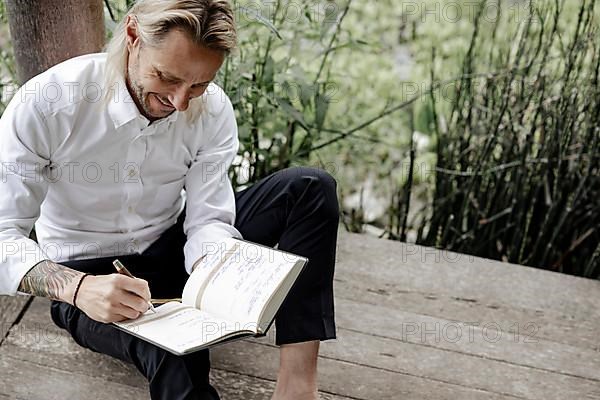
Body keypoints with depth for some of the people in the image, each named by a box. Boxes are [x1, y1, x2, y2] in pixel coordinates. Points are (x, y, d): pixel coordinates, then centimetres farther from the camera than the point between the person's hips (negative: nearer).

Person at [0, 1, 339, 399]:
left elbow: (208, 219, -13)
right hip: (89, 273, -4)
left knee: (311, 187, -17)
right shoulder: (46, 103, -23)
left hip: (175, 247, 5)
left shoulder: (214, 110, -13)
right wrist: (76, 287, -42)